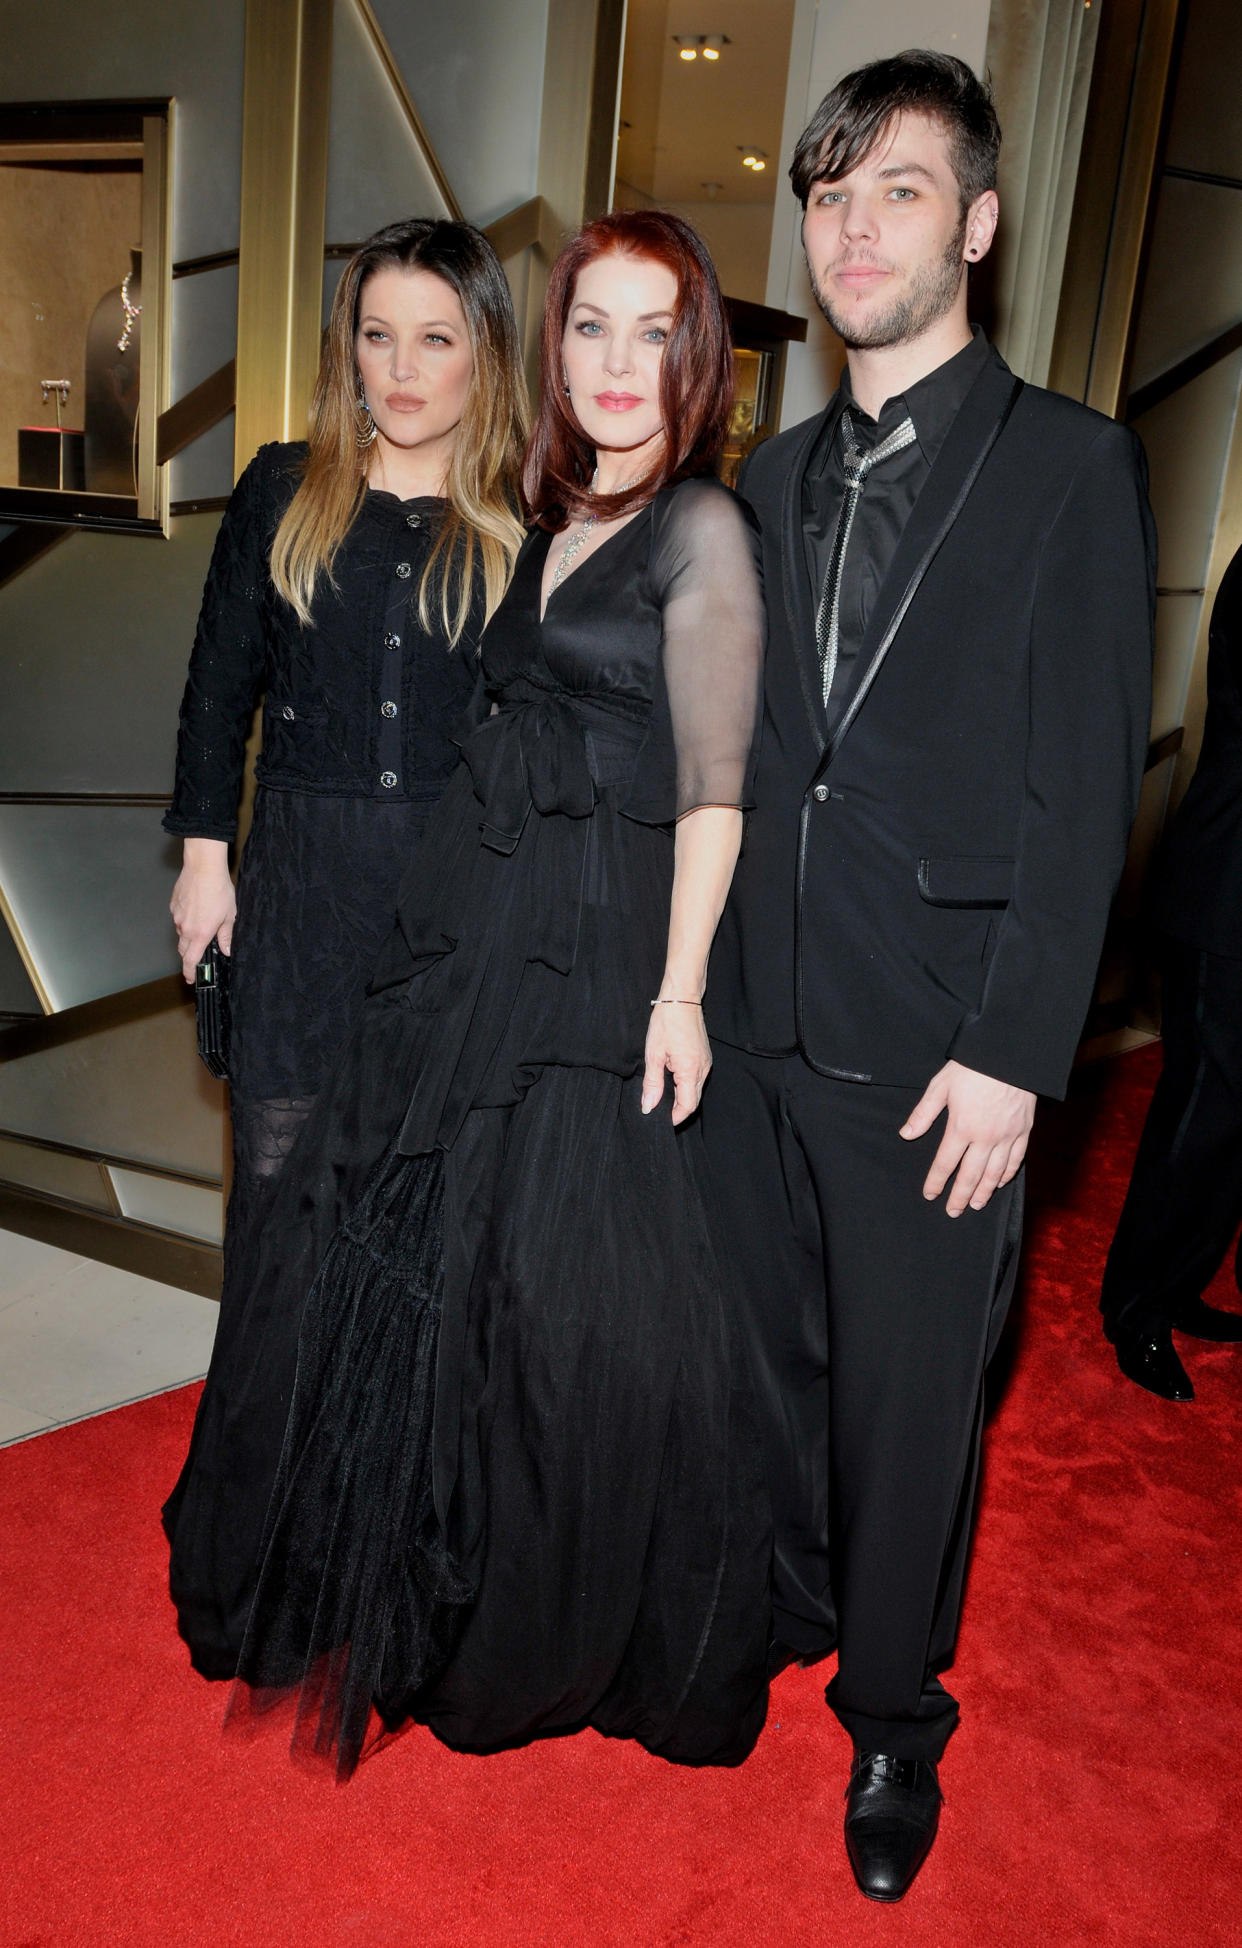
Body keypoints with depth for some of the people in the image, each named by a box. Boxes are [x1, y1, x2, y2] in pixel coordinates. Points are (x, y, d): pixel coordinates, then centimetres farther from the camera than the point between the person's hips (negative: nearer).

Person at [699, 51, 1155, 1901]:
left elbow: (1085, 792, -8)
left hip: (934, 1050, -4)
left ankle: (893, 1719, 34)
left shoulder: (1073, 466, -3)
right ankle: (790, 1603, 46)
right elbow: (744, 747, 12)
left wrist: (1013, 1053, -13)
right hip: (756, 1020, 5)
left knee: (910, 1405, 9)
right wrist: (707, 969, 8)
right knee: (776, 1355, 19)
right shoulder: (777, 472, 12)